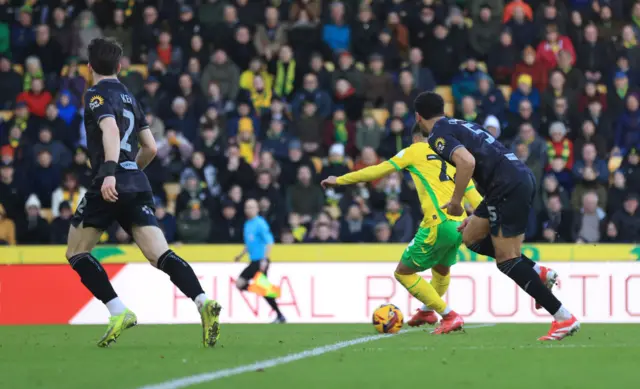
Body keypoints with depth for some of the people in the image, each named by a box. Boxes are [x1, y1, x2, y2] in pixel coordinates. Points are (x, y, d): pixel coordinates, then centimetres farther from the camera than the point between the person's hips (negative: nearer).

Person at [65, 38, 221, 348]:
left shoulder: (97, 95, -1)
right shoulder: (129, 98, 22)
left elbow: (110, 129, -20)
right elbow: (150, 148, 24)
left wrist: (110, 171, -33)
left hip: (110, 185, -6)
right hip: (138, 186, 6)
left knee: (76, 253, 9)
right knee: (159, 254, -5)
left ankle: (118, 311, -6)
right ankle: (203, 301, -29)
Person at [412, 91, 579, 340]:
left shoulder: (438, 135, -3)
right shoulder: (459, 126, 25)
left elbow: (467, 161, -22)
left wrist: (456, 201, -10)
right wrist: (478, 215, 35)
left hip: (509, 187, -9)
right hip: (520, 179, 9)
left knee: (507, 260, -5)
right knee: (471, 237, 20)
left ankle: (564, 318, -8)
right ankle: (539, 272, 13)